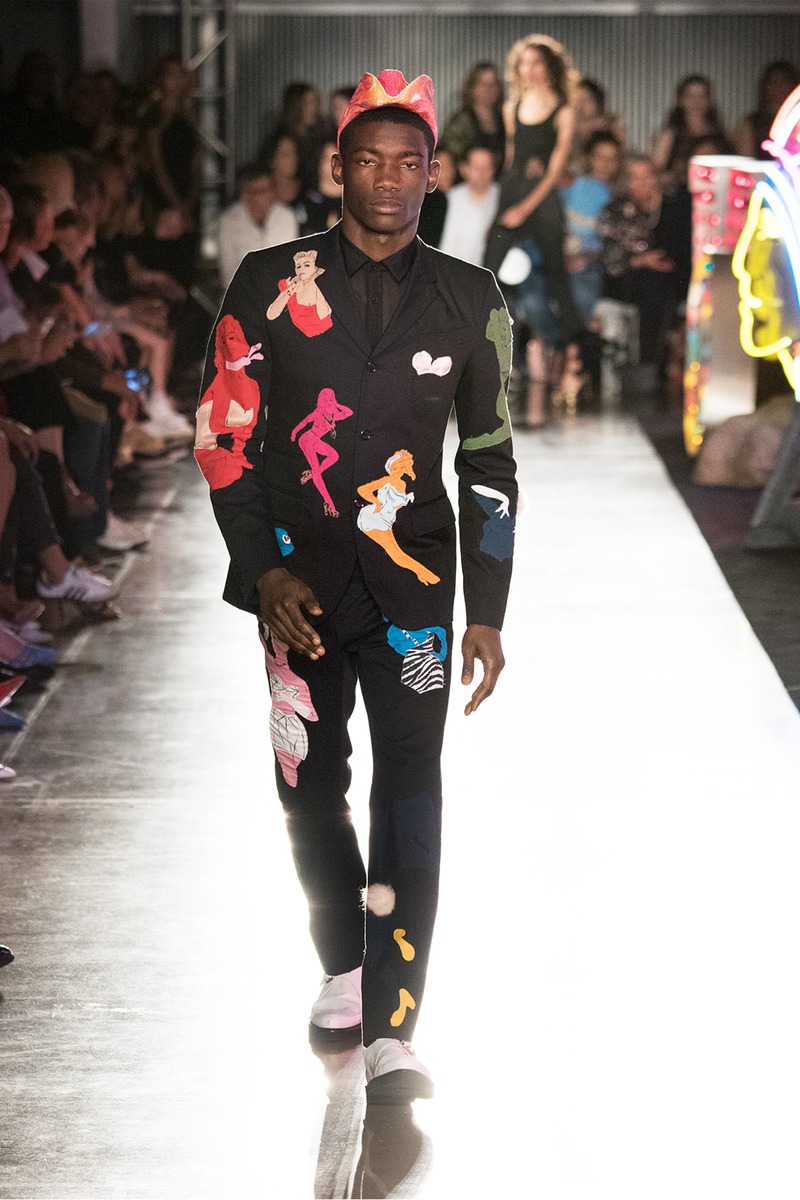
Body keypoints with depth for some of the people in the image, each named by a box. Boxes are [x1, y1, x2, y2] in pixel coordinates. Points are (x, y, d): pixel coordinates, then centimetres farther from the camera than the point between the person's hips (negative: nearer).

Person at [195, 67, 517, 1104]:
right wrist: (261, 572, -8)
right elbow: (224, 435, 2)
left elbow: (489, 462, 10)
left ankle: (392, 1031, -13)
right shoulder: (270, 283, 2)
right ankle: (344, 967, 32)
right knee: (311, 792, 9)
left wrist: (487, 611, 6)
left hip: (414, 577, -1)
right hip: (298, 579, 1)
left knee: (410, 789, -12)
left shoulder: (469, 302, 5)